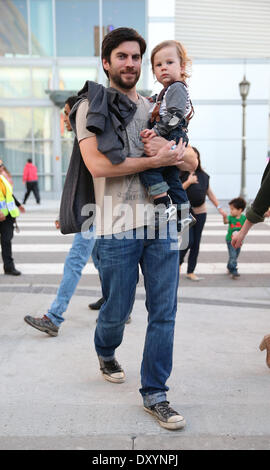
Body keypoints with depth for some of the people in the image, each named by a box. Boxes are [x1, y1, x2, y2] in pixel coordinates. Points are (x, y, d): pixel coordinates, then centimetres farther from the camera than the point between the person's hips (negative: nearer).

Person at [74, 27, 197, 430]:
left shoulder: (156, 110, 17)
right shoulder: (92, 107, 1)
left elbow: (191, 161, 15)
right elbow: (97, 164, -15)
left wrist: (173, 150, -8)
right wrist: (156, 160, -14)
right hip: (118, 227, -4)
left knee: (164, 313, 4)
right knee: (116, 311, 9)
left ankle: (154, 395, 18)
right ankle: (106, 353, 44)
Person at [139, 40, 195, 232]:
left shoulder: (177, 87, -7)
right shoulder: (166, 91, 24)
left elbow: (175, 115, -19)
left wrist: (157, 130, -22)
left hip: (172, 140, -10)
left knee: (148, 167, -19)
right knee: (172, 180, 12)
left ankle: (165, 207, -19)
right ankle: (183, 216, 19)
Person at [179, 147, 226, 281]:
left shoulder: (203, 175, 9)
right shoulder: (180, 175, -6)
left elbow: (209, 192, 15)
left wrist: (219, 207, 12)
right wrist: (189, 182, -18)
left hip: (200, 212, 5)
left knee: (196, 243, 6)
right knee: (189, 241, -10)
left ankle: (190, 272, 16)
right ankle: (178, 262, 19)